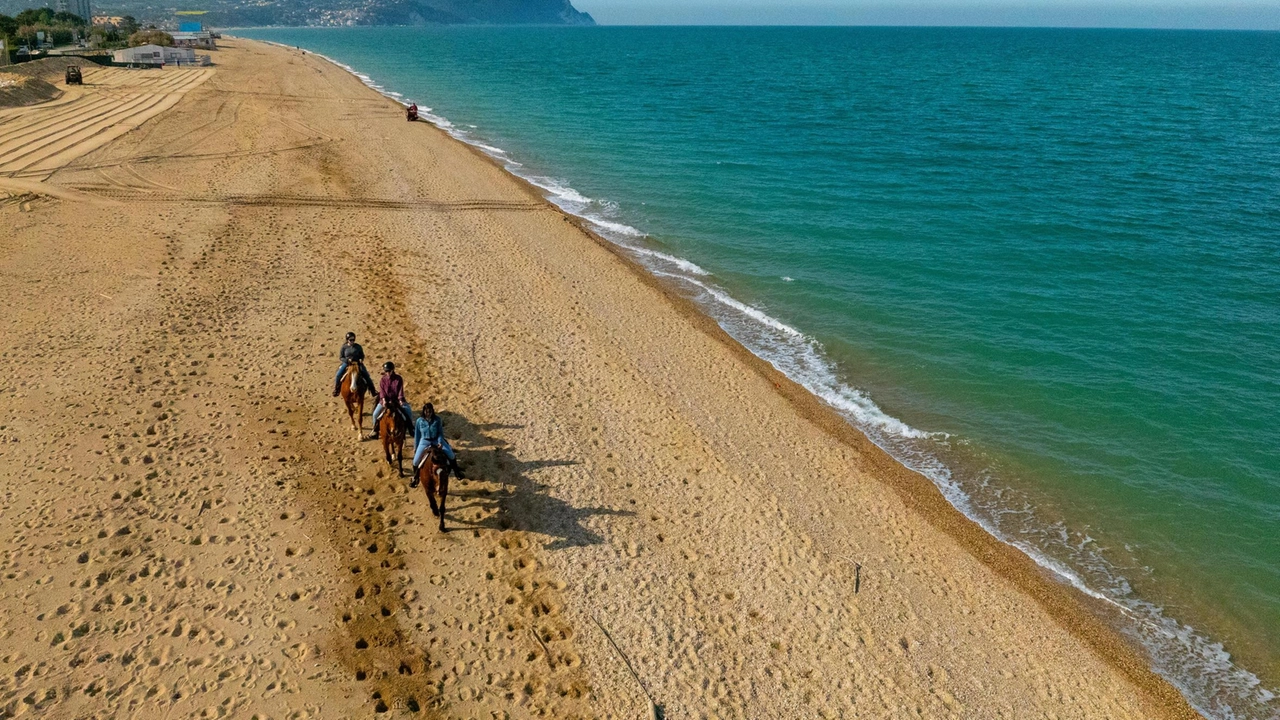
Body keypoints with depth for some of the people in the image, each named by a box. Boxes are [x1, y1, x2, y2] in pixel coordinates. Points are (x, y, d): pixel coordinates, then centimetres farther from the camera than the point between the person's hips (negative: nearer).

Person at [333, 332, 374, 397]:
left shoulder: (358, 346, 1)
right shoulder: (344, 347, -1)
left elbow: (362, 355, 10)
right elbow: (340, 357, 2)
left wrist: (361, 359, -12)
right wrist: (347, 360, -16)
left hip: (357, 363, 0)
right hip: (346, 363, 0)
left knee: (366, 375, -15)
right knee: (338, 375, -17)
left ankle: (372, 389, -3)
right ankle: (336, 389, 4)